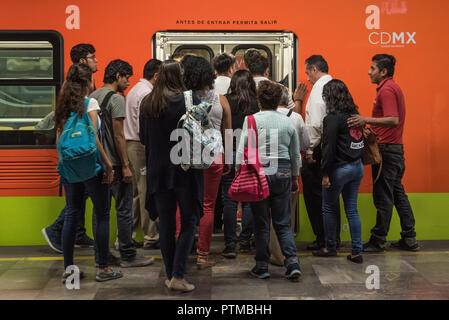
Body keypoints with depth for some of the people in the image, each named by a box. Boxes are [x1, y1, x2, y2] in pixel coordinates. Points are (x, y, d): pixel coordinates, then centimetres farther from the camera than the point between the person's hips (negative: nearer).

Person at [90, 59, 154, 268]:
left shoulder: (92, 97, 13)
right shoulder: (116, 99, -13)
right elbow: (118, 136, -17)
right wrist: (125, 166, -15)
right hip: (114, 163, -9)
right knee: (124, 209, -2)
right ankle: (128, 256, 2)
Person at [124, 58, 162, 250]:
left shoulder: (135, 90, 18)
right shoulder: (147, 94, -13)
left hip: (131, 145, 10)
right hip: (141, 146, -10)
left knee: (134, 192, 13)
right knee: (147, 192, -4)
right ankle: (151, 237, 2)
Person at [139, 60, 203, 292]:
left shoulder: (147, 103, 2)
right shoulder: (190, 100, -9)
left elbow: (143, 138, 9)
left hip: (158, 171, 4)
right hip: (186, 169, -3)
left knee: (166, 224, 12)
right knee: (189, 223, 6)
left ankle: (170, 276, 20)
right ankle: (178, 276, -1)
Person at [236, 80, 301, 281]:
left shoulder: (252, 120, -5)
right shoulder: (288, 123, 5)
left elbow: (242, 151, -8)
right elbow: (296, 155, 12)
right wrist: (295, 178, 23)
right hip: (283, 174, 3)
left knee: (261, 224, 6)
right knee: (283, 223, 11)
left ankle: (262, 267, 13)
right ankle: (292, 263, 1)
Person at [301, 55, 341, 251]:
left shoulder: (319, 89, -13)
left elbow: (315, 123, -22)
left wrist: (310, 150, -15)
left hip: (320, 149, -8)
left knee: (314, 193, 0)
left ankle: (323, 239, 4)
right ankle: (334, 238, 21)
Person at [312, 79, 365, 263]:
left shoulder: (332, 119, -14)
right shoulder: (355, 115, 7)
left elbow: (329, 148, -16)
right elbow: (360, 140, 11)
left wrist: (325, 174, -13)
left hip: (339, 168, -7)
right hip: (357, 167, 7)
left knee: (329, 208, 10)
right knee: (352, 210, 11)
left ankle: (330, 248, 20)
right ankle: (357, 252, 11)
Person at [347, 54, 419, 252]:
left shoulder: (386, 90, -14)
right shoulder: (393, 87, 18)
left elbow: (393, 120, -26)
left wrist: (367, 120, -30)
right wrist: (369, 124, 21)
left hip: (386, 149, -10)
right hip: (396, 148, 10)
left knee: (383, 197, -3)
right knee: (398, 194, 13)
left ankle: (378, 241, 4)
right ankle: (409, 239, 18)